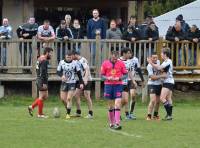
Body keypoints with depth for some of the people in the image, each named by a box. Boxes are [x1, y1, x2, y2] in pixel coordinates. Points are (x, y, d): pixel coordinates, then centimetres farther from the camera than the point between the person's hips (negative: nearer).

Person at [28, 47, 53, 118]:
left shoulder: (40, 59, 15)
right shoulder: (44, 61, -16)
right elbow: (43, 73, -22)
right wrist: (44, 83, -23)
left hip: (39, 80, 10)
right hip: (42, 81, -10)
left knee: (45, 96, 15)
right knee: (42, 97, -2)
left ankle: (31, 107, 15)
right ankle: (40, 114, 4)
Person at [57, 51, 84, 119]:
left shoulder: (75, 63, -5)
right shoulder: (61, 62, -1)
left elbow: (79, 73, 1)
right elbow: (58, 71, 2)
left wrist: (81, 83, -4)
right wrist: (62, 75, -20)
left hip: (72, 83, -2)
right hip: (64, 83, 2)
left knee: (69, 99, -11)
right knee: (63, 99, -2)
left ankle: (68, 114, -2)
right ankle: (68, 110, 22)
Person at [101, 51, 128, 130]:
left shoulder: (121, 63, 1)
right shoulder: (105, 63, 1)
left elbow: (125, 75, 6)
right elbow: (102, 75, 5)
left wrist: (119, 78, -13)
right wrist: (108, 78, -15)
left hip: (118, 85, -1)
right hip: (108, 85, 1)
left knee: (117, 104, -12)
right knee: (110, 105, 6)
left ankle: (117, 123, -15)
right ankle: (111, 123, 18)